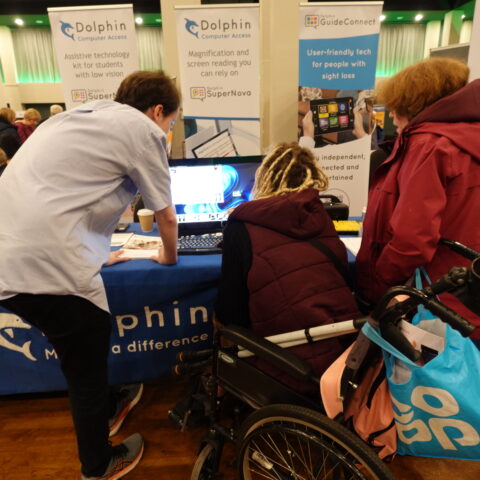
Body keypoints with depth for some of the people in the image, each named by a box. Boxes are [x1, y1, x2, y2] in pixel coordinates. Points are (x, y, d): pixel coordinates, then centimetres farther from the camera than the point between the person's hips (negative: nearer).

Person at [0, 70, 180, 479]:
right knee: (87, 367, 14)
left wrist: (94, 254, 40)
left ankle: (106, 411, 53)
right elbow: (167, 217, 5)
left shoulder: (80, 116, 24)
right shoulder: (141, 129, -1)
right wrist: (168, 256, 26)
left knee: (83, 352, 28)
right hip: (48, 266, -9)